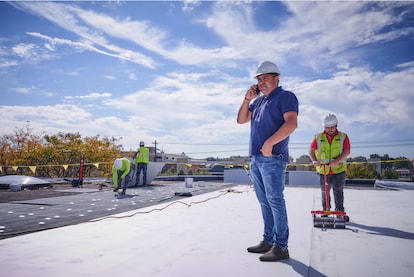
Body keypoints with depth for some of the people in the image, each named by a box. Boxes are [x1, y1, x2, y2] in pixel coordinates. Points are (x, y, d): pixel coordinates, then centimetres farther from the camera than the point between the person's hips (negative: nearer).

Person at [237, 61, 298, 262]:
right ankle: (268, 241, 18)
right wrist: (247, 99, 9)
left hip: (272, 157, -8)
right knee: (264, 201, 10)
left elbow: (291, 123, -16)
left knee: (274, 200, -8)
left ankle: (280, 247, -2)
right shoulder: (258, 101, 23)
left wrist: (269, 143, -23)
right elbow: (241, 120, 22)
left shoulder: (285, 96, -1)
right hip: (255, 158, 8)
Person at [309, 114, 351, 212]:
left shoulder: (343, 137, 3)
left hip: (338, 170, -1)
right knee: (324, 192, 11)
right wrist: (314, 160, -18)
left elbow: (347, 151, -8)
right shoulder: (318, 137, 6)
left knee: (338, 191, -3)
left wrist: (337, 160, -23)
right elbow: (311, 150, 1)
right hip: (323, 170, 2)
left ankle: (340, 211, 9)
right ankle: (325, 210, 26)